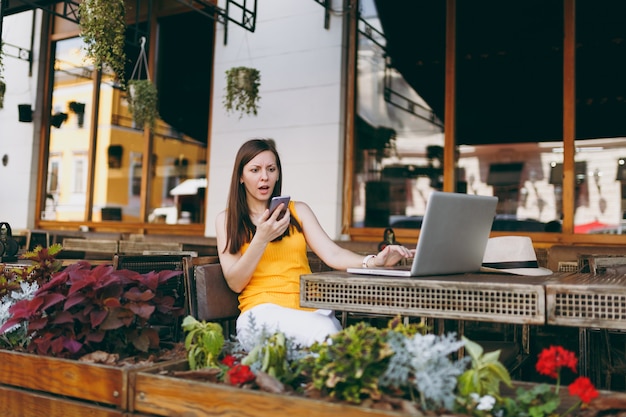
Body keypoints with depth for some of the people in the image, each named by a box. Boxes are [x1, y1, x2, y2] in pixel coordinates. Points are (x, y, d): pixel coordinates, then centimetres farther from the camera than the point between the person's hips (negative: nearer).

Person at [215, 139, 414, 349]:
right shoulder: (227, 220, 11)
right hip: (264, 308, -2)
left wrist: (373, 261, -17)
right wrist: (261, 239, -12)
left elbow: (332, 255, 3)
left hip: (310, 307, 3)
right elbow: (235, 283, 2)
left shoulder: (298, 210, 16)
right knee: (323, 332, -33)